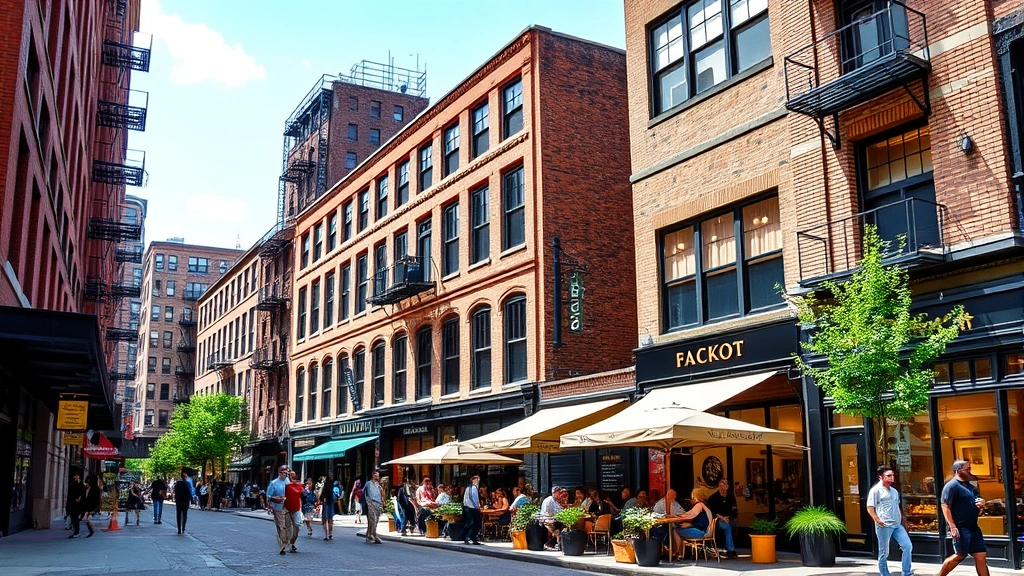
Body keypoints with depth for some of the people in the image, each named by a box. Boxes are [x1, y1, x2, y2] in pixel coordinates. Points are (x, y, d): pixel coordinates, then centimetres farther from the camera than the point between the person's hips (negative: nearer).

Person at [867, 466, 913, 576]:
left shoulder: (894, 491, 15)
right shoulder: (876, 490, -7)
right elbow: (870, 508, -10)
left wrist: (903, 518, 15)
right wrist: (877, 520, -18)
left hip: (897, 525, 7)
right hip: (884, 526, -7)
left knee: (908, 546, 0)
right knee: (884, 553, 1)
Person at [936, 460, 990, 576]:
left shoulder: (971, 486, 16)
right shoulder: (951, 486, -11)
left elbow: (978, 501, 29)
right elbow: (945, 507, -17)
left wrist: (982, 503, 4)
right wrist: (952, 526, -24)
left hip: (973, 528, 8)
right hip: (960, 528, -8)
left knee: (981, 556, 4)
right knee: (960, 555, -5)